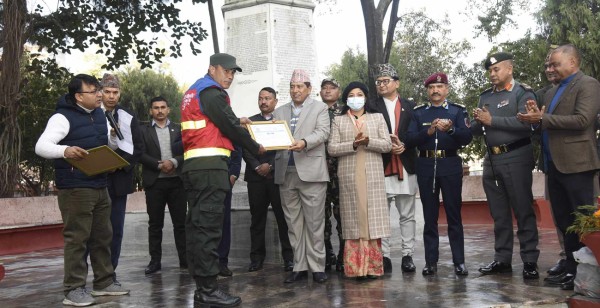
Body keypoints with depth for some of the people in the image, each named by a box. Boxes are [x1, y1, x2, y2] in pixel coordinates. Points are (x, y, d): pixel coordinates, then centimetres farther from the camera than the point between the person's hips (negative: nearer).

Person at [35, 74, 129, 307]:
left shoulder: (99, 114, 13)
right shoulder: (63, 117, -11)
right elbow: (41, 146, -21)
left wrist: (112, 143, 0)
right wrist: (65, 150, -40)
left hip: (100, 186, 8)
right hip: (75, 189, -8)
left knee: (102, 236, 12)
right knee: (77, 238, -5)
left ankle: (103, 282, 23)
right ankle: (73, 289, 4)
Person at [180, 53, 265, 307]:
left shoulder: (193, 92, 24)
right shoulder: (212, 93, -6)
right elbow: (229, 127, -9)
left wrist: (236, 121, 30)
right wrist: (255, 148, 3)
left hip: (192, 163, 10)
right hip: (211, 164, -10)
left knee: (197, 224, 8)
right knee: (209, 226, -12)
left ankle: (200, 286, 12)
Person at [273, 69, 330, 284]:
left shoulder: (319, 108, 8)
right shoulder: (279, 112, 19)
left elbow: (323, 132, -7)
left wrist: (304, 142, -24)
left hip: (310, 171, -4)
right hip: (286, 173, 4)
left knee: (314, 222, -1)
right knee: (293, 223, 6)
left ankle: (317, 267, 6)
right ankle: (299, 267, 13)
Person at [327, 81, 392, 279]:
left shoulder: (377, 118, 14)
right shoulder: (338, 121, 13)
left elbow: (387, 145, 4)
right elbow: (331, 148, 1)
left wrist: (368, 141, -13)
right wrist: (353, 144, -13)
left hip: (373, 176, 1)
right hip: (349, 176, 0)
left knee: (373, 218, -2)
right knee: (354, 219, -2)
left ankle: (373, 266, 3)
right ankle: (355, 268, 1)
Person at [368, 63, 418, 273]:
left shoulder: (410, 106, 12)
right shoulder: (371, 107, 5)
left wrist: (404, 145, -9)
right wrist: (387, 146, -14)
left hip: (406, 167, 2)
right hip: (381, 167, -2)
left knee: (407, 215, 6)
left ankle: (408, 255, 13)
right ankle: (384, 256, 7)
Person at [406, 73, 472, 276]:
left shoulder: (458, 111, 8)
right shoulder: (418, 113, 11)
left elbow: (467, 137, -4)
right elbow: (409, 140, 0)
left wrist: (451, 129, -23)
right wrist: (428, 131, -16)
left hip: (450, 165, -1)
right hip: (426, 166, 1)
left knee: (454, 214, 1)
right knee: (429, 215, 5)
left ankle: (459, 261, 6)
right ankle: (431, 261, 10)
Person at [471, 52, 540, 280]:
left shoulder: (523, 92, -3)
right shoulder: (485, 96, 16)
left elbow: (525, 123, -19)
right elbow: (476, 130, 15)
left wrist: (492, 120, -16)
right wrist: (477, 122, -7)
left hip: (516, 157, -6)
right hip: (491, 159, 6)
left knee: (523, 211, -2)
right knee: (499, 214, 10)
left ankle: (530, 261, 4)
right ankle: (502, 260, 16)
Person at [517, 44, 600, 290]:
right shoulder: (551, 92, 20)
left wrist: (543, 118, -17)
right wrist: (537, 117, -3)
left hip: (575, 164, -8)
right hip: (554, 165, 8)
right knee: (564, 222, 12)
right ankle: (571, 269, 21)